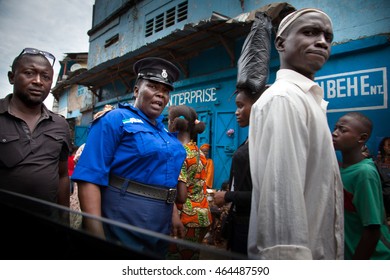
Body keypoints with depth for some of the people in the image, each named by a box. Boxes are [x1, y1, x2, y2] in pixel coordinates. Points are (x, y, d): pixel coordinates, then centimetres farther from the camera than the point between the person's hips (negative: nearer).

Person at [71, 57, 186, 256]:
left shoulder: (167, 132, 12)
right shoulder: (116, 120, -9)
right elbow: (90, 177, -17)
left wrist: (174, 214, 13)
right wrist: (95, 233, -22)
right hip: (119, 232, -7)